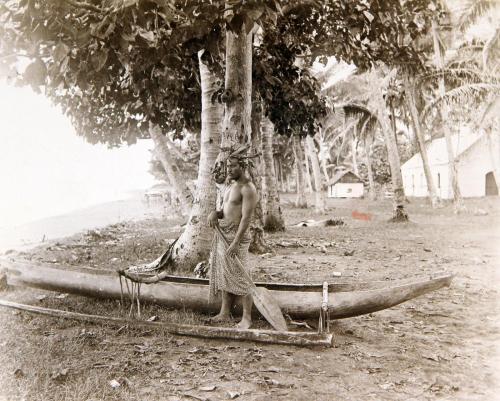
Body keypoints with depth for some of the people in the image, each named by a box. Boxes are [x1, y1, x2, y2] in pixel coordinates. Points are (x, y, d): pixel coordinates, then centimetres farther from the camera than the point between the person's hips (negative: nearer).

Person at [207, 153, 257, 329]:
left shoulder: (247, 188, -12)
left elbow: (246, 217, -19)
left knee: (239, 276, -5)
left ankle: (247, 318, 4)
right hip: (222, 234, 9)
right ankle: (224, 313, 23)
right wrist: (215, 213, -2)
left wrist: (235, 242, -25)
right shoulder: (230, 186, 17)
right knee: (224, 275, 13)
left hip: (237, 235, -9)